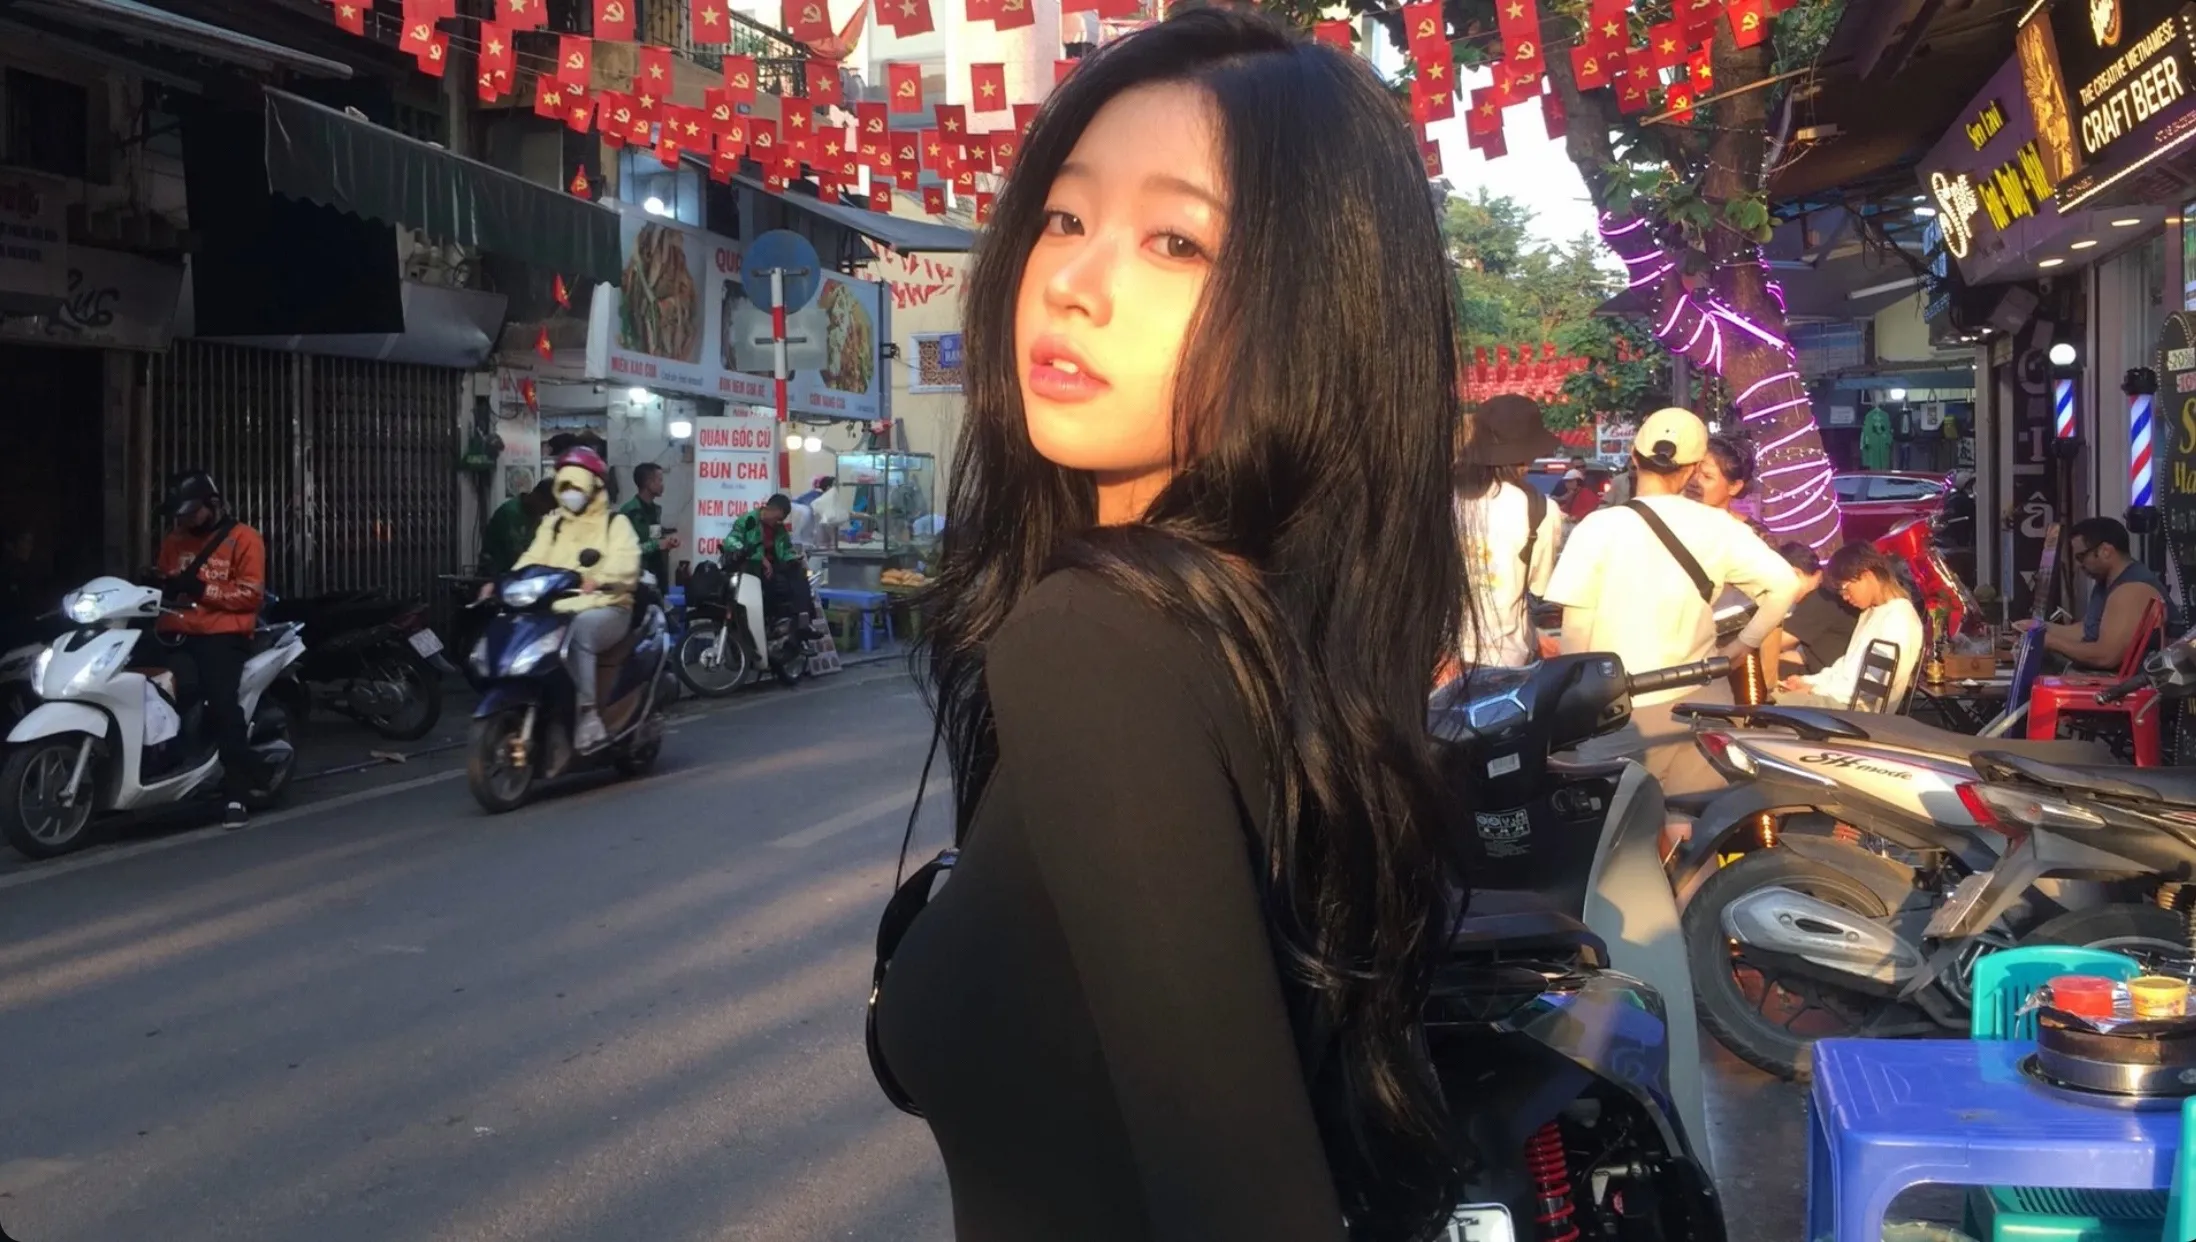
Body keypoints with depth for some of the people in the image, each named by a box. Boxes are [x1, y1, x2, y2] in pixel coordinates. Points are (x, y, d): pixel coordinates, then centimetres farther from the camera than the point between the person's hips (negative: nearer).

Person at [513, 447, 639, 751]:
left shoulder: (615, 524, 5)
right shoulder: (552, 524, 20)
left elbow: (625, 566, -14)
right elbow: (532, 561, 5)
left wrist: (599, 579, -37)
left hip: (606, 608, -4)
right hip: (560, 609, 4)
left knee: (578, 630, -39)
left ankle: (588, 714, -36)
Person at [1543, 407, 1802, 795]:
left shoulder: (1600, 526, -9)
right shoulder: (1717, 526, -1)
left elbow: (1576, 627, -8)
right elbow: (1785, 584, -4)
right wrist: (1742, 645, 8)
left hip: (1620, 709, -3)